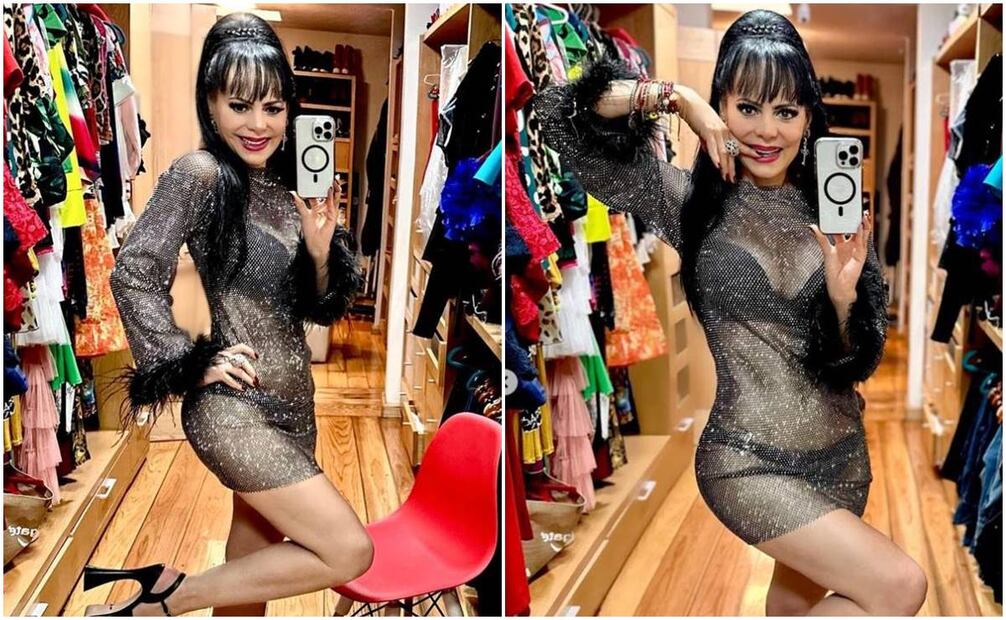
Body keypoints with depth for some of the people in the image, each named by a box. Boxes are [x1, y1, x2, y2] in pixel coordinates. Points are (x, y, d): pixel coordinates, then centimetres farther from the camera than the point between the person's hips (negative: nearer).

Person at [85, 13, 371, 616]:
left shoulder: (283, 184, 9)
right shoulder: (200, 174, -12)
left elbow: (315, 309, 10)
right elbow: (134, 277, -17)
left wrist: (319, 251, -8)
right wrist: (195, 363, -16)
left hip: (291, 404, 8)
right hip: (236, 410, -8)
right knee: (350, 551, -10)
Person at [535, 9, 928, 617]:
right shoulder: (692, 201, -8)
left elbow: (860, 363, 0)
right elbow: (560, 112, -10)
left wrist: (843, 298, -19)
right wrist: (676, 98, -15)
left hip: (844, 453, 5)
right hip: (750, 463, -5)